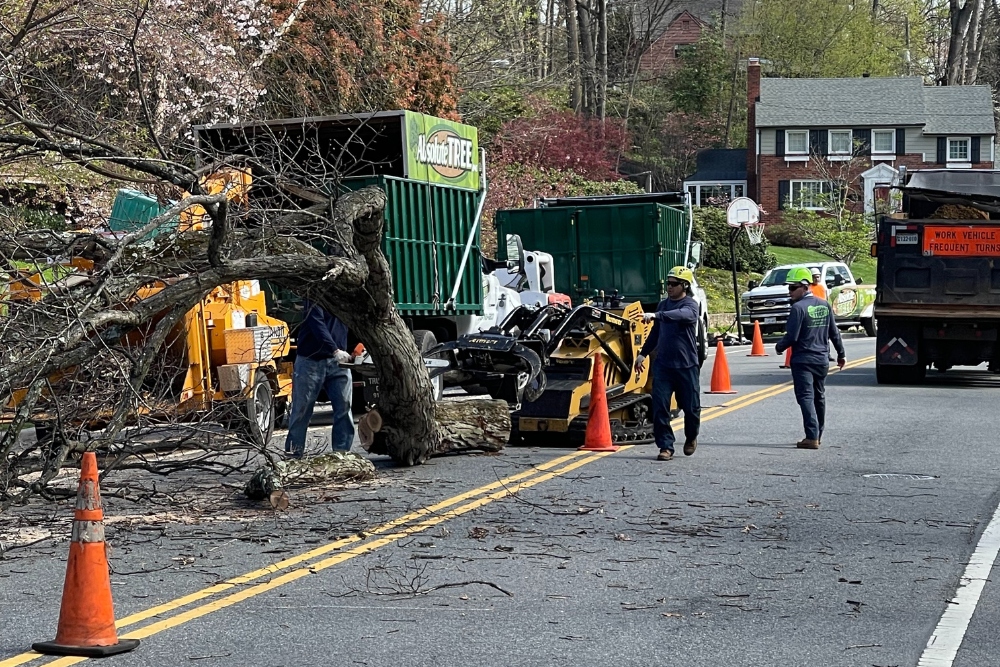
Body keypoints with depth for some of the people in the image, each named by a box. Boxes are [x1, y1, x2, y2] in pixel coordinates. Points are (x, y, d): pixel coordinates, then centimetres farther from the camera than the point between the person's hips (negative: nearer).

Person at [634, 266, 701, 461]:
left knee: (691, 407, 6)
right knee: (660, 407, -5)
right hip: (663, 364, 5)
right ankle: (666, 447, 2)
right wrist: (643, 353, 20)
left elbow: (680, 314, -31)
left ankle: (691, 437, 34)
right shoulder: (663, 305, 13)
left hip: (686, 366, -5)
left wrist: (655, 315, -44)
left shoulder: (690, 305, -7)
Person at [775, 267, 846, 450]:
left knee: (806, 397, -7)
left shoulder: (798, 308, -15)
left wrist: (779, 347, 0)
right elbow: (834, 332, 12)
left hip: (803, 361, -7)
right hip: (822, 360, 7)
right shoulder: (824, 305, 7)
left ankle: (812, 438, -16)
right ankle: (817, 435, 27)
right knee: (819, 397, 17)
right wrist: (841, 353, 21)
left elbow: (792, 337, -18)